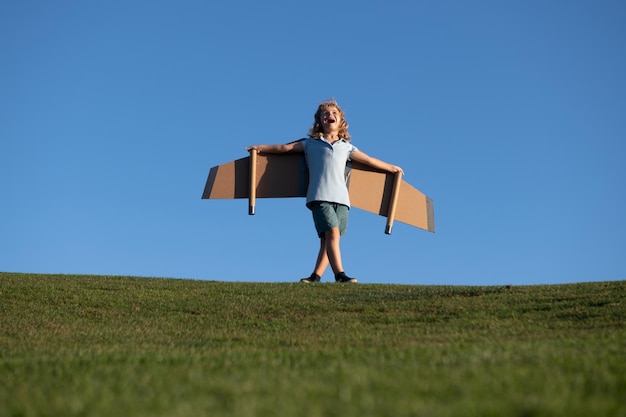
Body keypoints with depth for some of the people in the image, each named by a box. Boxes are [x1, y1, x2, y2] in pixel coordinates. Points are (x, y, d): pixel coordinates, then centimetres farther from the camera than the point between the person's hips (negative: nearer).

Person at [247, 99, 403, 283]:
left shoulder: (346, 147, 22)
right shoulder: (311, 143, 17)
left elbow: (369, 160, 29)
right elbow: (285, 147, 20)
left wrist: (391, 168, 33)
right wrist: (260, 148, 20)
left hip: (341, 198, 3)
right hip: (320, 197, -3)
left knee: (328, 239, -4)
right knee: (332, 233, -19)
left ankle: (316, 276, -2)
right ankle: (340, 275, -26)